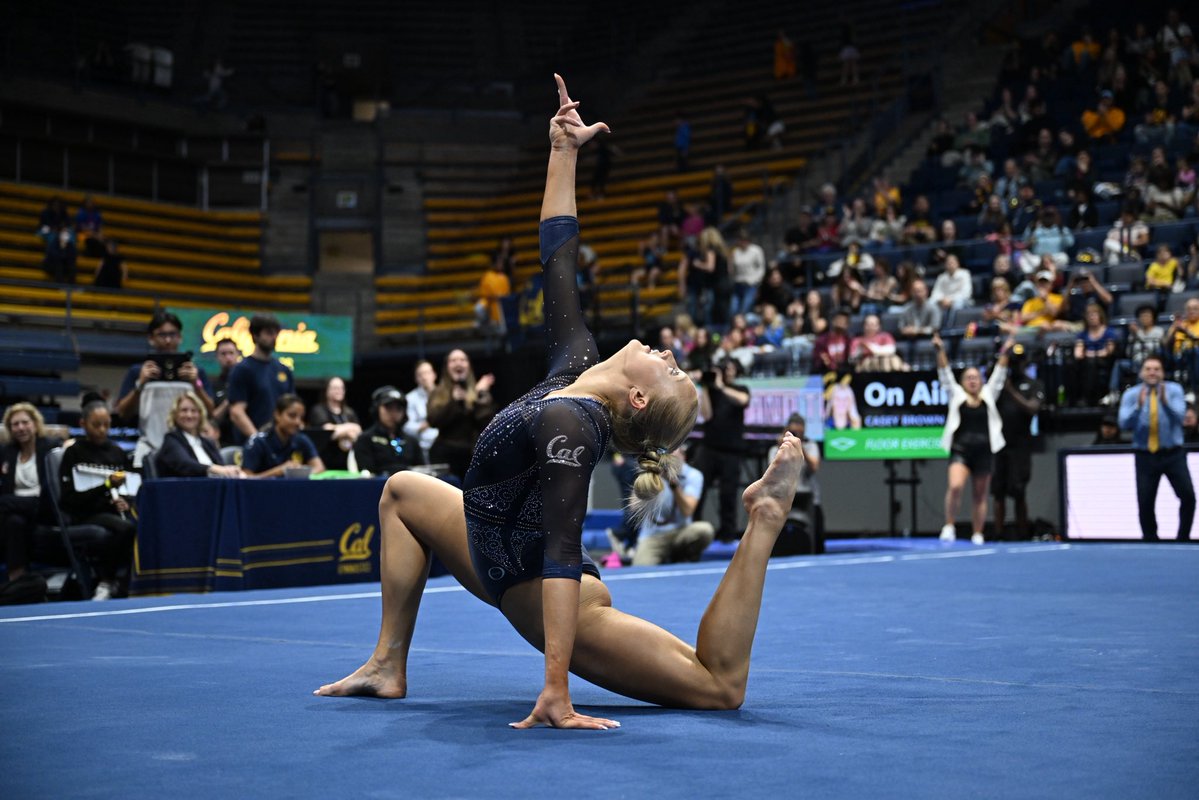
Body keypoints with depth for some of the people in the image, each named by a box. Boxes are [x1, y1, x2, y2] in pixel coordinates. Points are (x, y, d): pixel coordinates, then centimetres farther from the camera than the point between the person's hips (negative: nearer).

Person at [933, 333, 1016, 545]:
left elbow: (999, 374, 7)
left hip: (983, 451, 2)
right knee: (955, 487, -23)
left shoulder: (988, 396, 12)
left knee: (980, 496, 8)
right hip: (960, 450, -2)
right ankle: (949, 526, -10)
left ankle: (977, 535, 16)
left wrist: (1005, 353, -4)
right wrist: (940, 351, -11)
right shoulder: (957, 395, 8)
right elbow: (945, 373, 0)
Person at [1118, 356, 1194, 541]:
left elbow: (1179, 415, -15)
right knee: (1145, 502, -2)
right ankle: (1150, 541, 14)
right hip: (1145, 455, 0)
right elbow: (1124, 424, -10)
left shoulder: (1174, 390, 1)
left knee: (1188, 495, -9)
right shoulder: (1131, 394, 2)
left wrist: (1165, 401, -33)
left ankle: (1183, 539, 7)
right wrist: (1139, 406, -26)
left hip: (1173, 454, 0)